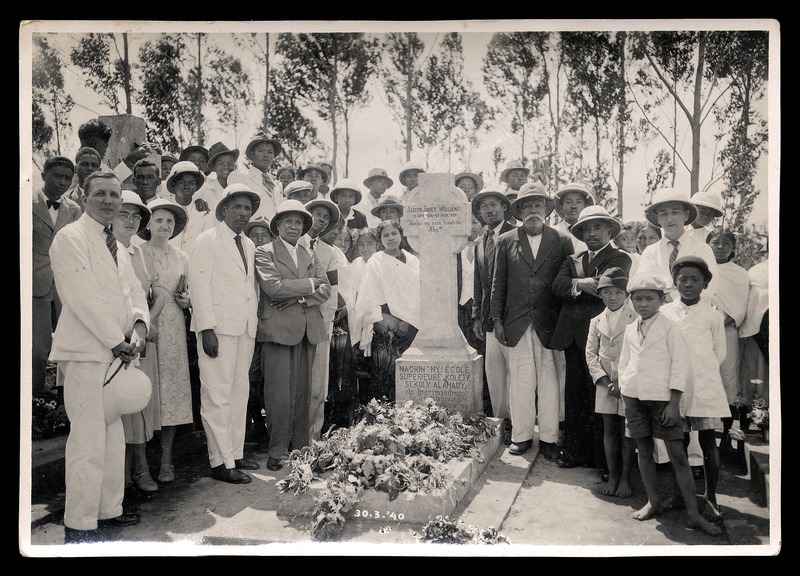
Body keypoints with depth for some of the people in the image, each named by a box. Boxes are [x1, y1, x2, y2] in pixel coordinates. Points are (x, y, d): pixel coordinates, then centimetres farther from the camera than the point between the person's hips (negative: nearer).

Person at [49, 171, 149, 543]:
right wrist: (117, 340, -13)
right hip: (86, 352, -8)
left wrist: (139, 322, -3)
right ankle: (78, 527, 1)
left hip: (115, 352, 8)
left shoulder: (116, 247, 21)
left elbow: (134, 290, 17)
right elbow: (83, 297, -14)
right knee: (88, 439, -8)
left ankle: (108, 511, 24)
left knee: (113, 437, 12)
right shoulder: (70, 238, -6)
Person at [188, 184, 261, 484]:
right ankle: (220, 462, 2)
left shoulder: (249, 245, 18)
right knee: (217, 396, -5)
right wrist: (207, 329, -17)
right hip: (218, 327, -8)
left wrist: (254, 320, 11)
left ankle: (235, 453, 23)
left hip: (245, 328, 8)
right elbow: (198, 285, -10)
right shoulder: (208, 241, -4)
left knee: (239, 392, 12)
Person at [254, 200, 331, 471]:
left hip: (308, 331, 5)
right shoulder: (265, 253, 3)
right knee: (279, 395, -4)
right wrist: (309, 284, -4)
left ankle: (301, 448, 17)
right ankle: (277, 451, 7)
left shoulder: (309, 255, 19)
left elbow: (325, 289, 9)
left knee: (303, 393, 8)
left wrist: (299, 297, -9)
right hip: (279, 329, -5)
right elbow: (273, 286, -13)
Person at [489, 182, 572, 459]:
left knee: (550, 382, 3)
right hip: (517, 324, 1)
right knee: (521, 382, 4)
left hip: (550, 324, 0)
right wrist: (497, 320, 2)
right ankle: (521, 436, 16)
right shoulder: (506, 241, 8)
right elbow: (498, 283, 8)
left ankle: (549, 438, 14)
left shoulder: (562, 242, 6)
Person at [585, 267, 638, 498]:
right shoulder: (597, 322, 8)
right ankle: (612, 476, 21)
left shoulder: (636, 319, -5)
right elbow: (591, 353, 5)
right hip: (605, 384, 4)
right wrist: (606, 381, -6)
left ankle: (625, 478, 16)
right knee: (609, 430, 10)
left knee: (627, 431, 4)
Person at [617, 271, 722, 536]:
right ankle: (654, 502, 27)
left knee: (678, 456, -2)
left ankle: (693, 514, 6)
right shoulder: (630, 329, 9)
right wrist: (624, 395, 11)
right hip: (635, 397, 5)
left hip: (662, 398, -5)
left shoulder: (670, 328, -6)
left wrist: (673, 403, -12)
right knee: (643, 451, 12)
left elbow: (681, 366, -8)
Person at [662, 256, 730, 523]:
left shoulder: (713, 315, -1)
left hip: (705, 387, -1)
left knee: (708, 442, 3)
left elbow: (719, 353, 7)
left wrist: (698, 371, 5)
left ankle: (710, 497, 15)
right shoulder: (665, 313, 1)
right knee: (679, 441, 11)